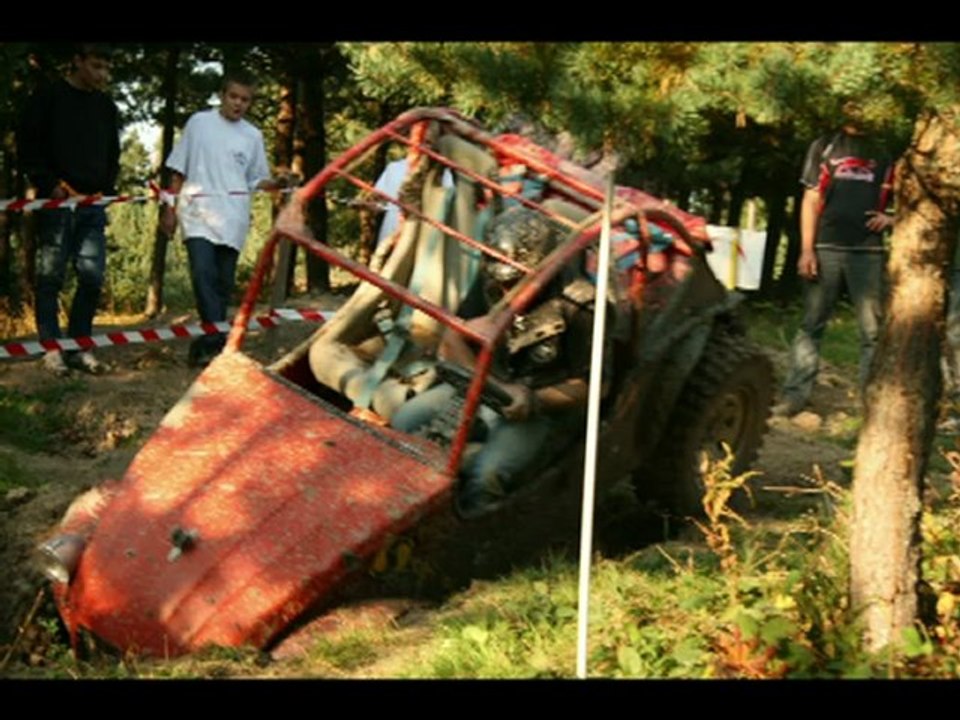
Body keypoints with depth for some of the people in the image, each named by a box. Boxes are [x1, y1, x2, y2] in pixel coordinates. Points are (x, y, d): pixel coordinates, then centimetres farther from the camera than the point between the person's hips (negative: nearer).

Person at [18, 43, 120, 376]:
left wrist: (106, 190, 9)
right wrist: (49, 184, -10)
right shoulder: (49, 98, 0)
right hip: (56, 202, -4)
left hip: (93, 204, 5)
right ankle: (51, 347, 2)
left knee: (92, 277, -1)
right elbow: (28, 146, -2)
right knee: (51, 276, -3)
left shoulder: (107, 108, 15)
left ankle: (79, 346, 7)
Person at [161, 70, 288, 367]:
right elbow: (179, 170, 11)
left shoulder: (253, 136, 12)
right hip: (198, 211, -2)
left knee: (224, 281, 3)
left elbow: (255, 181, 13)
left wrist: (277, 184, -8)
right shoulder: (199, 122, 8)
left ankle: (208, 342, 13)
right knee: (203, 272, -20)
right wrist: (170, 208, 7)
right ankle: (217, 340, -24)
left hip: (233, 217, 2)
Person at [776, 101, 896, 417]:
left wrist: (890, 218, -3)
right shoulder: (824, 147, 11)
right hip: (826, 247, -1)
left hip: (868, 251, 1)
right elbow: (811, 200, 6)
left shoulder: (885, 154, 13)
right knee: (811, 325, 1)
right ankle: (794, 396, 4)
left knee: (873, 331, -2)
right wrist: (806, 249, -3)